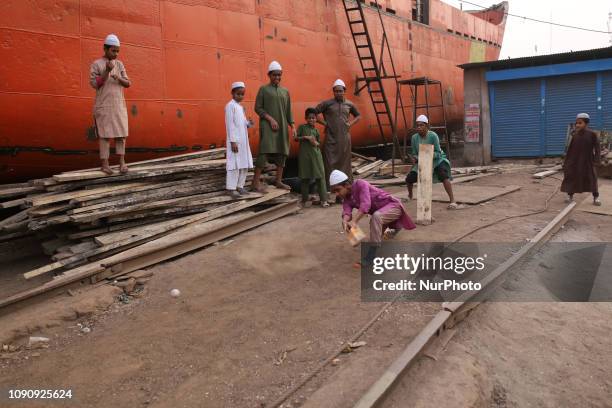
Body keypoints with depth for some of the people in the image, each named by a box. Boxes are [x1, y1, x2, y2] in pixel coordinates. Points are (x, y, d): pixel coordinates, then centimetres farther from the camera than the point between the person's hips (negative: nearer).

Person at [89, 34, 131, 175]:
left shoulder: (120, 64, 10)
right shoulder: (96, 65, -3)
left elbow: (127, 84, 3)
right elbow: (94, 85, -11)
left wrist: (118, 78, -20)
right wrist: (107, 71, -21)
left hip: (119, 105, 4)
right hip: (104, 105, -4)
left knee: (120, 133, -1)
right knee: (105, 134, -5)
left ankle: (122, 162, 4)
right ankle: (105, 164, 0)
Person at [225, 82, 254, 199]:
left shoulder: (241, 107, 18)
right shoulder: (230, 105, -8)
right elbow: (230, 124, -14)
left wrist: (249, 123, -5)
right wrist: (233, 141, -19)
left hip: (243, 140, 9)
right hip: (235, 140, -9)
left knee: (245, 164, 10)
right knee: (234, 164, -8)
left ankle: (239, 185, 18)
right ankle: (231, 188, -4)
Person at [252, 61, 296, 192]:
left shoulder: (285, 91, 15)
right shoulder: (263, 89, 3)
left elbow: (288, 111, 14)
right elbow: (258, 108, -3)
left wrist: (292, 126, 5)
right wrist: (270, 119, -13)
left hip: (282, 126, 5)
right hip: (267, 126, -5)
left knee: (282, 152, 4)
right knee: (265, 152, -14)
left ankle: (279, 181, 12)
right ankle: (256, 182, -13)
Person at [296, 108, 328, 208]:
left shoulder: (316, 130, 12)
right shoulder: (302, 127, 4)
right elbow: (296, 138, 1)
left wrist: (316, 143, -5)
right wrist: (305, 137, -12)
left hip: (315, 155, 2)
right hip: (304, 155, -2)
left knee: (320, 177, -5)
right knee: (305, 178, 3)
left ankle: (323, 199, -4)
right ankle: (304, 199, 14)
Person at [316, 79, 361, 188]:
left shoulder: (349, 104, 10)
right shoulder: (327, 103, 0)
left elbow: (358, 116, 25)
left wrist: (351, 123, 8)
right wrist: (324, 123, -4)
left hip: (345, 137, 3)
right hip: (331, 138, -3)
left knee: (344, 161, 7)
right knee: (330, 162, -4)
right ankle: (329, 186, 0)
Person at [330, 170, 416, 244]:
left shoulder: (360, 184, -25)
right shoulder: (346, 199, -5)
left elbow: (365, 204, -40)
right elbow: (346, 212, -25)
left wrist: (353, 222, -52)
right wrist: (345, 222, -49)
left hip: (393, 205, -9)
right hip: (381, 211, 9)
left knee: (376, 216, -39)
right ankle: (396, 226, 66)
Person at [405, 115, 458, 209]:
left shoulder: (433, 136, -25)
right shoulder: (414, 138, -14)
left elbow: (438, 153, -23)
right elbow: (414, 154, -5)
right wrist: (416, 158, -26)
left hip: (438, 160, -4)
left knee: (443, 176, -33)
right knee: (409, 178, -6)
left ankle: (452, 201, -32)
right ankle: (410, 196, 26)